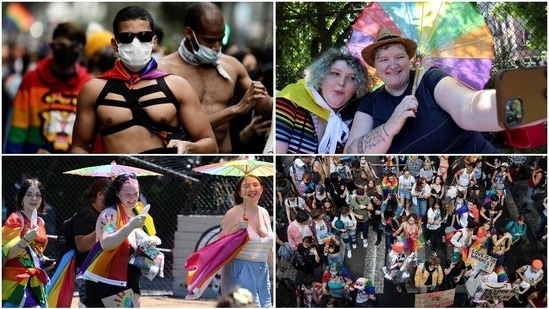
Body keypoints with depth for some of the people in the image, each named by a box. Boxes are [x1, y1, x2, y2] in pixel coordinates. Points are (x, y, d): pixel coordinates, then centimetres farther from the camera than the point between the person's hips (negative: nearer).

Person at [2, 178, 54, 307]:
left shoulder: (40, 222, 14)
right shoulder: (15, 219, -8)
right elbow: (7, 253, -16)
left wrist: (43, 260, 8)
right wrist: (27, 238, -29)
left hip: (35, 282, 8)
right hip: (17, 282, -8)